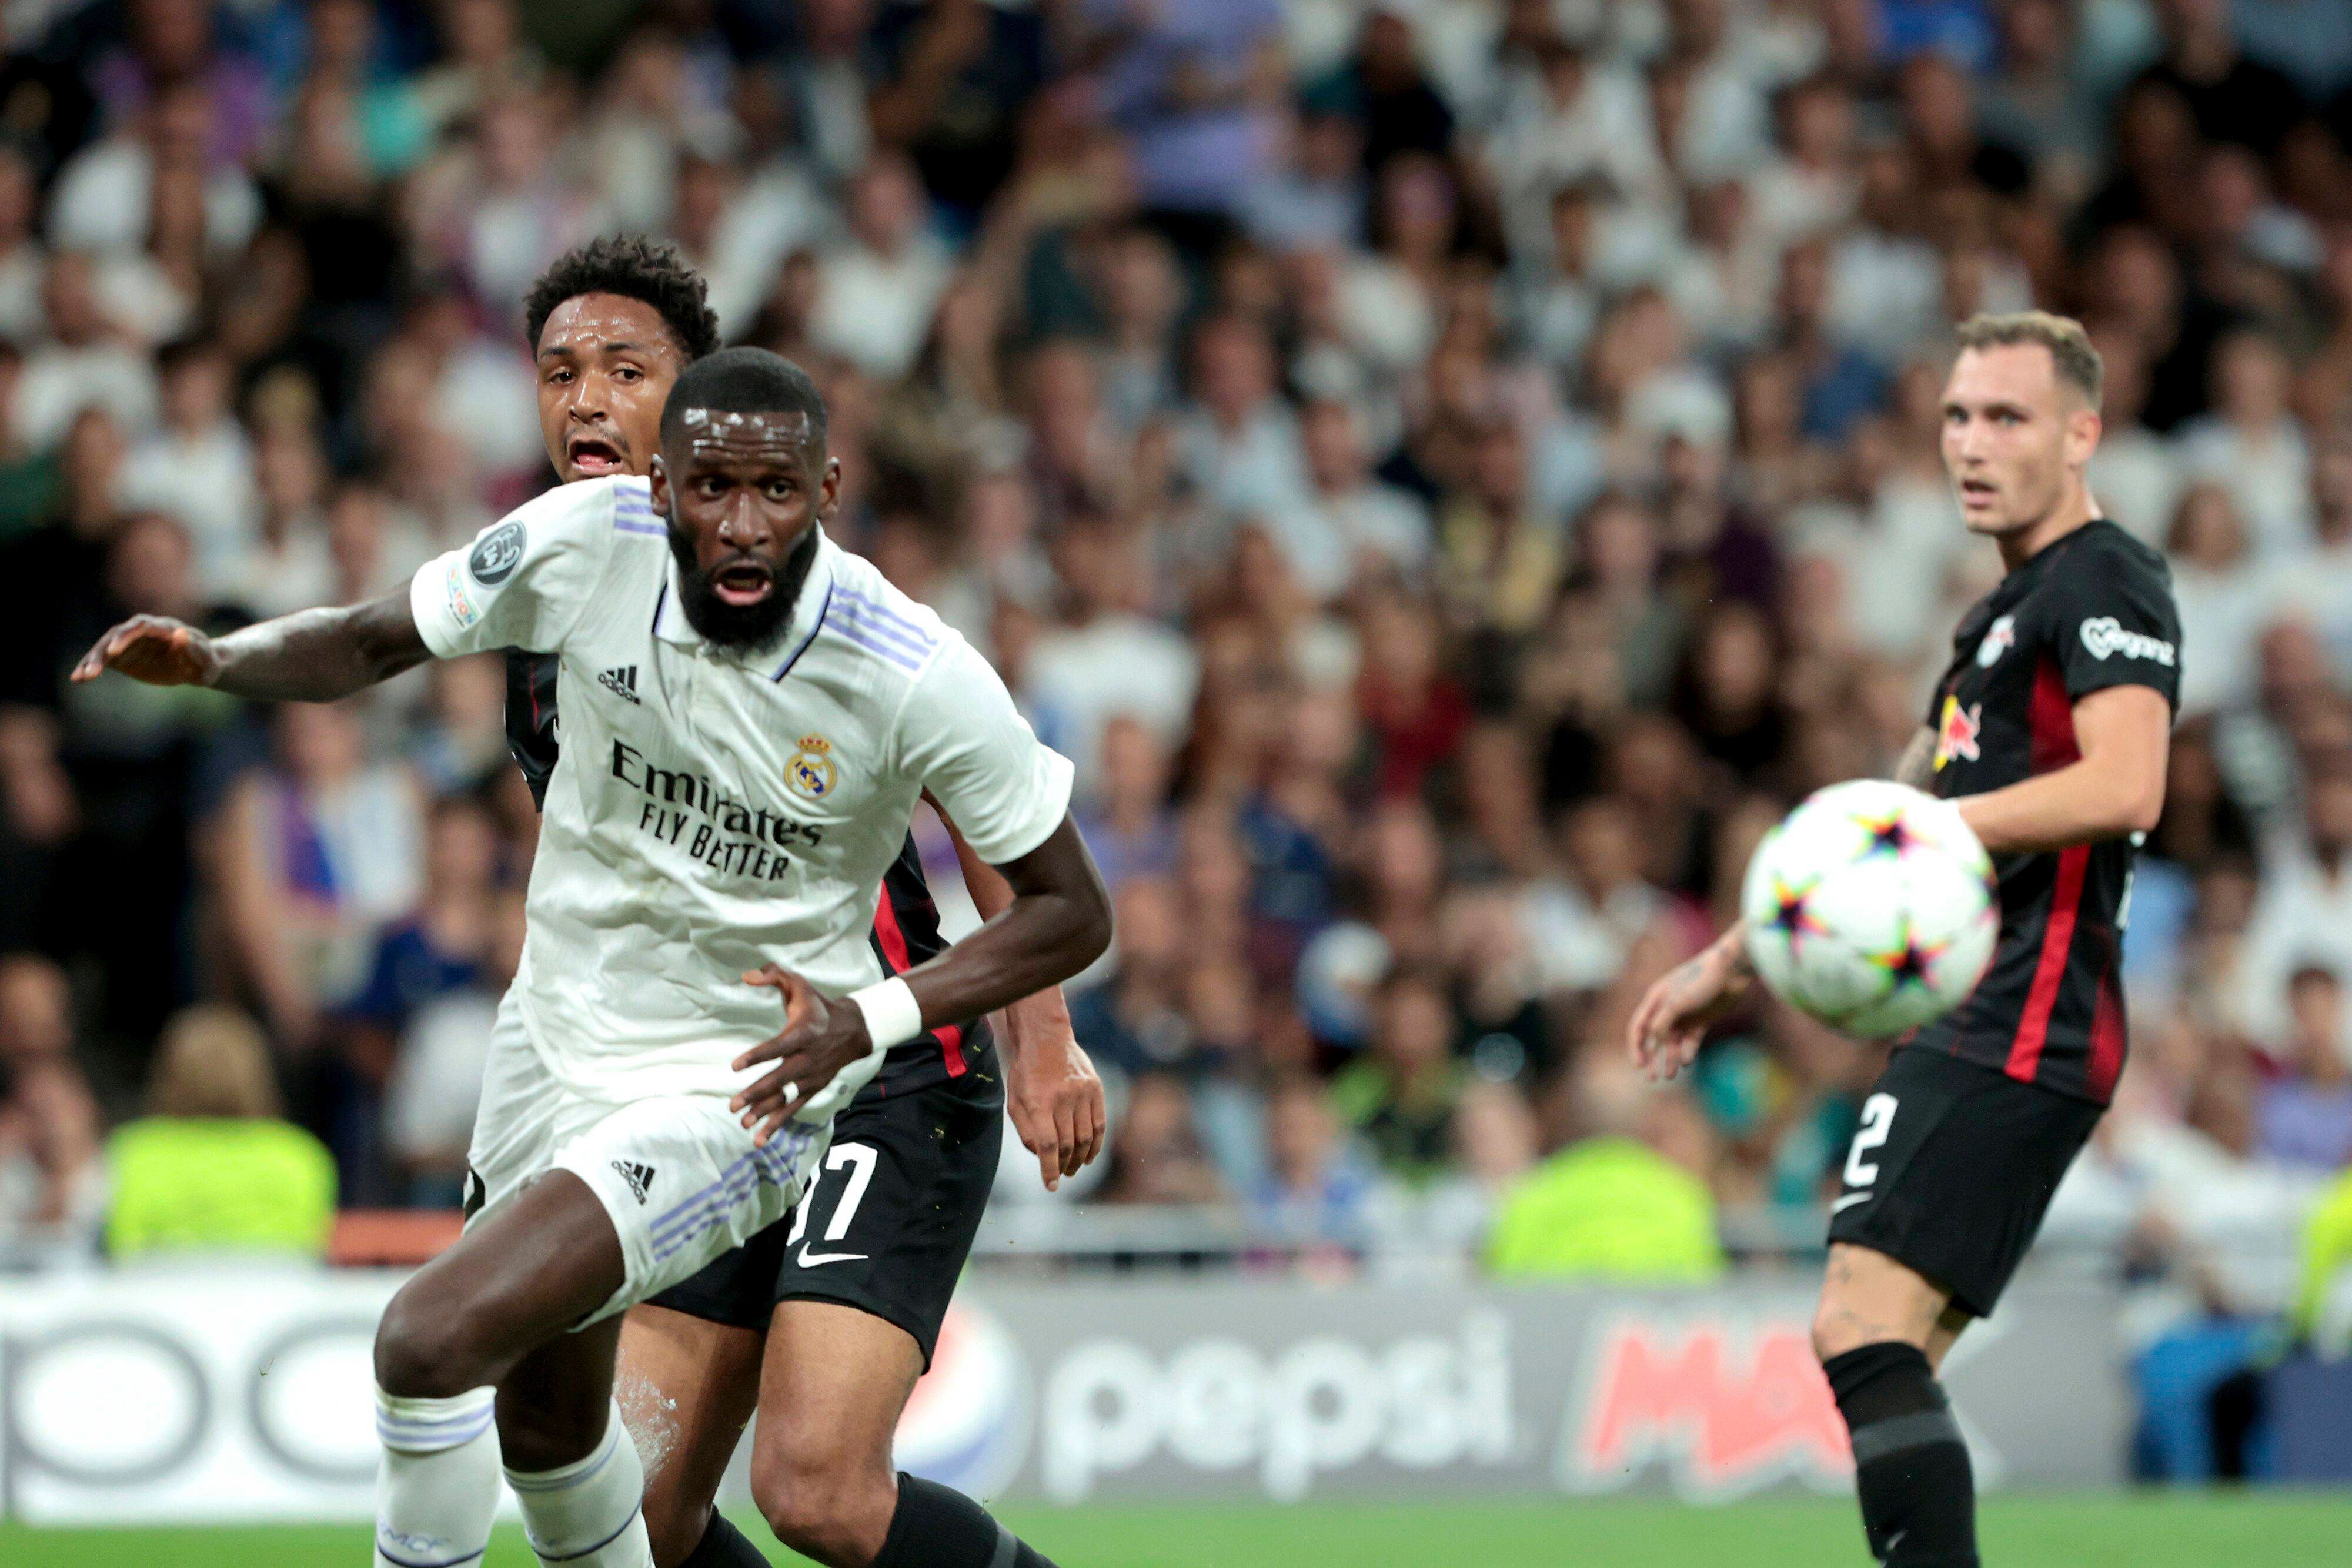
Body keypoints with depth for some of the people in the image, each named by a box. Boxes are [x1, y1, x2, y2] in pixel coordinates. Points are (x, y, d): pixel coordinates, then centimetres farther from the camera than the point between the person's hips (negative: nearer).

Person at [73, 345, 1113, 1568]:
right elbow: (371, 643, -1)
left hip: (740, 1088, -5)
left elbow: (1071, 911, -13)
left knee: (431, 1340, -22)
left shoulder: (920, 679, -24)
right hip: (559, 1033, 5)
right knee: (544, 1424, 23)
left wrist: (872, 1020, -26)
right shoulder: (585, 542, -16)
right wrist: (210, 659, -21)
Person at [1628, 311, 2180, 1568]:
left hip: (2021, 1029, -10)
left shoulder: (2105, 582, -6)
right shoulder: (2003, 614, 25)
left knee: (1864, 1331, -20)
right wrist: (1732, 965, 34)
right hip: (1971, 1027, 10)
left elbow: (2124, 785, -23)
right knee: (1873, 1360, 6)